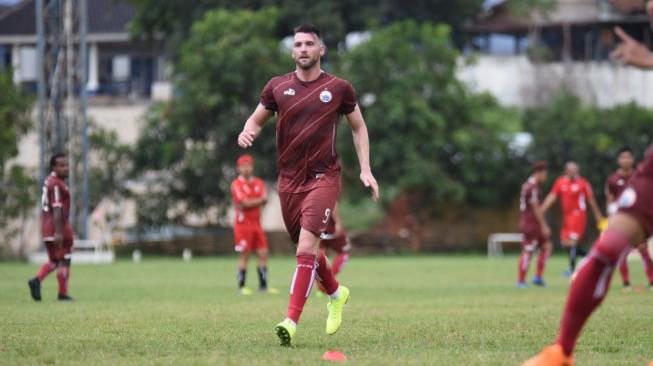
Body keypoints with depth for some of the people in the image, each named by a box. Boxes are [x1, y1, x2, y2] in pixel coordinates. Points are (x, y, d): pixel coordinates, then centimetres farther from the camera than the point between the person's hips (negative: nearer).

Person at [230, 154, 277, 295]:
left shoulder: (259, 183, 12)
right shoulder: (237, 184, -6)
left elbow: (264, 200, -3)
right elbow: (245, 203, -16)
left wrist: (251, 203, -20)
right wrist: (260, 199, -5)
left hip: (256, 223, 6)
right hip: (243, 224, -6)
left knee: (263, 253, 3)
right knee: (244, 255, -5)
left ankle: (263, 285, 9)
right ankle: (241, 286, 0)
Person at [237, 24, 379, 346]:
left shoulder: (339, 88, -1)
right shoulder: (277, 87, 4)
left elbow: (358, 127, 11)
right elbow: (257, 119, 15)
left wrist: (365, 170, 3)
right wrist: (248, 132, -10)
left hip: (323, 178, -4)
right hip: (289, 179, 4)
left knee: (306, 247, -18)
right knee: (307, 248, 13)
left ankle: (291, 322, -21)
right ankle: (336, 293, 42)